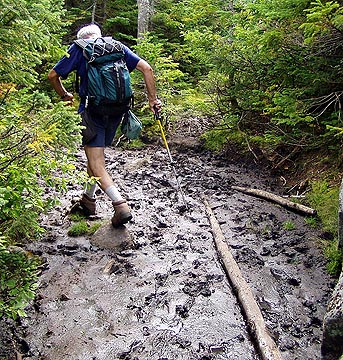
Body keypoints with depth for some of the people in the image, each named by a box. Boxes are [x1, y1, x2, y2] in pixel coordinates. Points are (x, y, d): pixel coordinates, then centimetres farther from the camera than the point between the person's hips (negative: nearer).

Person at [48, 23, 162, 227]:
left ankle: (121, 205, -21)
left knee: (97, 165, -6)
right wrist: (153, 99, 5)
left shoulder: (79, 48, 7)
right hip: (117, 111, 5)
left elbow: (53, 76, 6)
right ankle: (88, 198, 33)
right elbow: (146, 69, 2)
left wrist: (64, 95, 24)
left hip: (93, 110, -5)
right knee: (97, 154, 22)